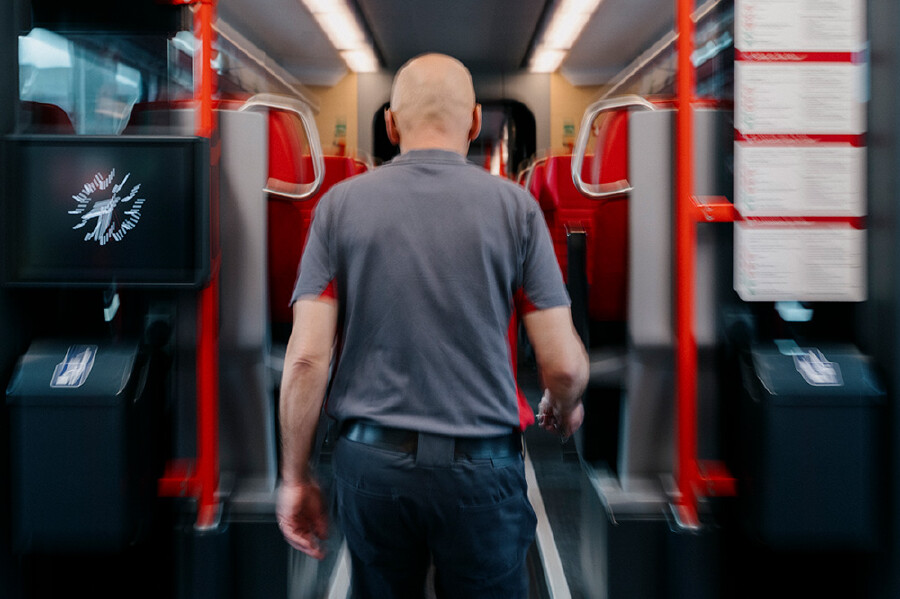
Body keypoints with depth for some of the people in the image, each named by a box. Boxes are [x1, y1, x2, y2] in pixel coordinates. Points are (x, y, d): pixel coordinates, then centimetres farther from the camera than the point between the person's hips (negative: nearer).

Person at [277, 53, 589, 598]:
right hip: (480, 469, -1)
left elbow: (306, 358, -6)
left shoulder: (341, 204, -1)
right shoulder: (514, 205, -4)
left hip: (372, 462, 2)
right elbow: (564, 365, -5)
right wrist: (565, 409, 17)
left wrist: (297, 477, 5)